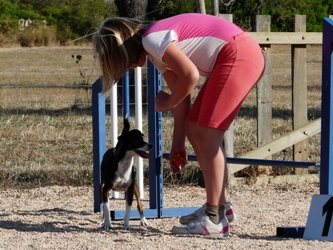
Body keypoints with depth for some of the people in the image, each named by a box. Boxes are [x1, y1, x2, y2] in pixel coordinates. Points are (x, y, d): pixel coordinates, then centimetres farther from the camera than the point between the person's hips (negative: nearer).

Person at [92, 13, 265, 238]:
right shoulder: (157, 52, 17)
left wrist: (168, 103, -2)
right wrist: (178, 143, 16)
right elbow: (182, 94, 17)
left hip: (238, 54, -10)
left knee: (207, 136, -10)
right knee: (194, 130, 12)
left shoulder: (151, 39, -12)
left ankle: (215, 220, -11)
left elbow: (190, 75, -20)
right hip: (233, 59, 10)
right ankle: (217, 206, 20)